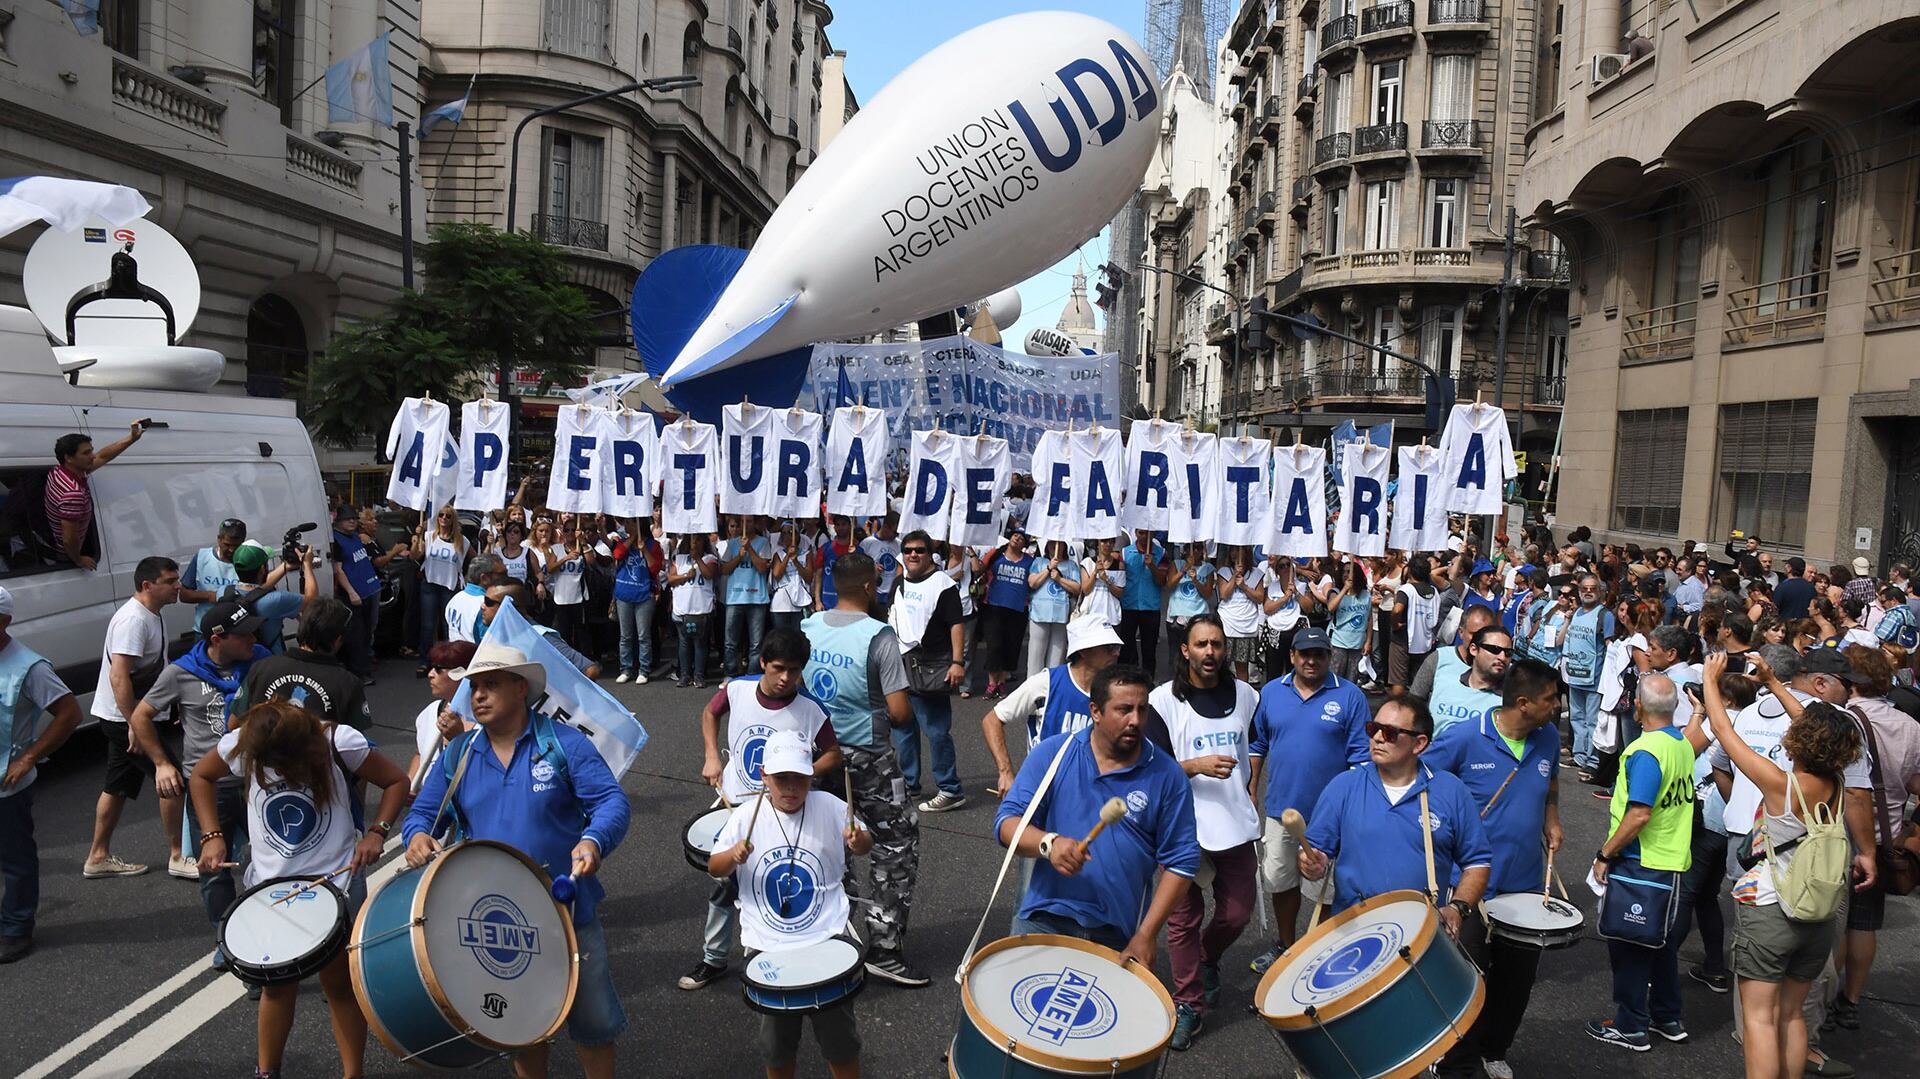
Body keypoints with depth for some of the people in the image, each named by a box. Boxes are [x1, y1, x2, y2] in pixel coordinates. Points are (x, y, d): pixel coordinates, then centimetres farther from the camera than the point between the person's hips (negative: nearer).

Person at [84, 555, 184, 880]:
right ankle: (177, 858, 2)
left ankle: (98, 857, 27)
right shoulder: (133, 619, -22)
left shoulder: (149, 615, 10)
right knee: (173, 777, -7)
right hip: (124, 717, -10)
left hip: (129, 717, 10)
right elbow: (118, 676, -28)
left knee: (118, 786, 17)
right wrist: (134, 726, -28)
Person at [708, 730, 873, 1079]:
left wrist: (859, 841, -15)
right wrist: (733, 856, -20)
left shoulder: (830, 808, -7)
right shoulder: (747, 816, -7)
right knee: (776, 1042, 13)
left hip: (826, 937, 0)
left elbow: (863, 842, 8)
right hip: (767, 946, 1)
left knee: (839, 1037, 7)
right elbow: (714, 867, 2)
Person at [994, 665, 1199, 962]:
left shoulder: (1167, 776, -3)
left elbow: (1181, 862, -2)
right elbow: (1007, 823, -4)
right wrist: (1048, 843, -25)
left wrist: (1145, 936, -8)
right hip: (1045, 918, 0)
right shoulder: (1052, 754, -2)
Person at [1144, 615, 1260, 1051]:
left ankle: (1206, 960, 40)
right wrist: (1196, 766, -23)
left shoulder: (1245, 695, 6)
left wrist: (1254, 799, 15)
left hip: (1236, 824, 3)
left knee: (1237, 913, 9)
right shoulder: (1163, 700, -7)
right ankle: (1188, 1002, 19)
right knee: (1183, 919, 3)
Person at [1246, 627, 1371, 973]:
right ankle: (1285, 944, 36)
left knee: (1328, 889, 9)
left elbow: (1361, 756, -7)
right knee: (1280, 881, 17)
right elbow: (1257, 745, 9)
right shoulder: (1270, 692, 1)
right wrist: (1251, 792, 6)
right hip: (1281, 808, 3)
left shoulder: (1349, 696, -8)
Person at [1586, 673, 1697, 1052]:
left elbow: (1640, 814, -28)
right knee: (1663, 940, 20)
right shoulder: (1683, 744, 4)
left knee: (1629, 945, 4)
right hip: (1672, 862, 9)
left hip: (1640, 864, -9)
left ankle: (1631, 1027, 13)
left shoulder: (1645, 751, -24)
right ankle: (1668, 1018, 32)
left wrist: (1605, 854, -19)